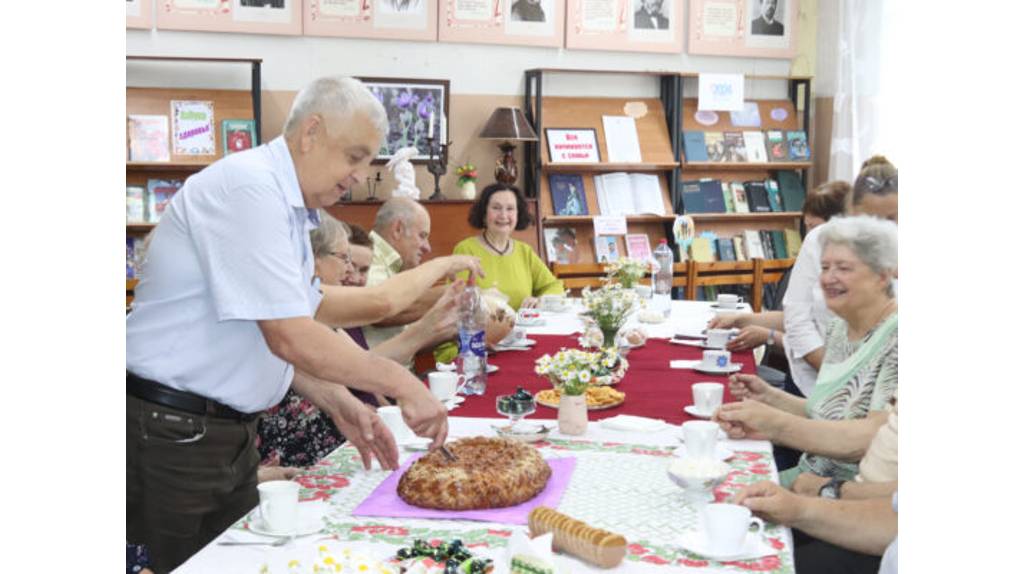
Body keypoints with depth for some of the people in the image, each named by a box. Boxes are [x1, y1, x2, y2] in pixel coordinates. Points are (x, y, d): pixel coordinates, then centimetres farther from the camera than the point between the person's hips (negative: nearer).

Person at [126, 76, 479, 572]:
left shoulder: (290, 209, 11)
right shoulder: (247, 187, -19)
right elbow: (290, 339, -25)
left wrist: (342, 405, 3)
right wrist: (401, 384, -18)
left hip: (230, 432, 9)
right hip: (171, 433, -9)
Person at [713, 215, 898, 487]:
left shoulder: (896, 338, -16)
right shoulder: (840, 327, 8)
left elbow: (873, 437, -24)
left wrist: (775, 424, -30)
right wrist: (770, 396, 2)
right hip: (812, 474, 7)